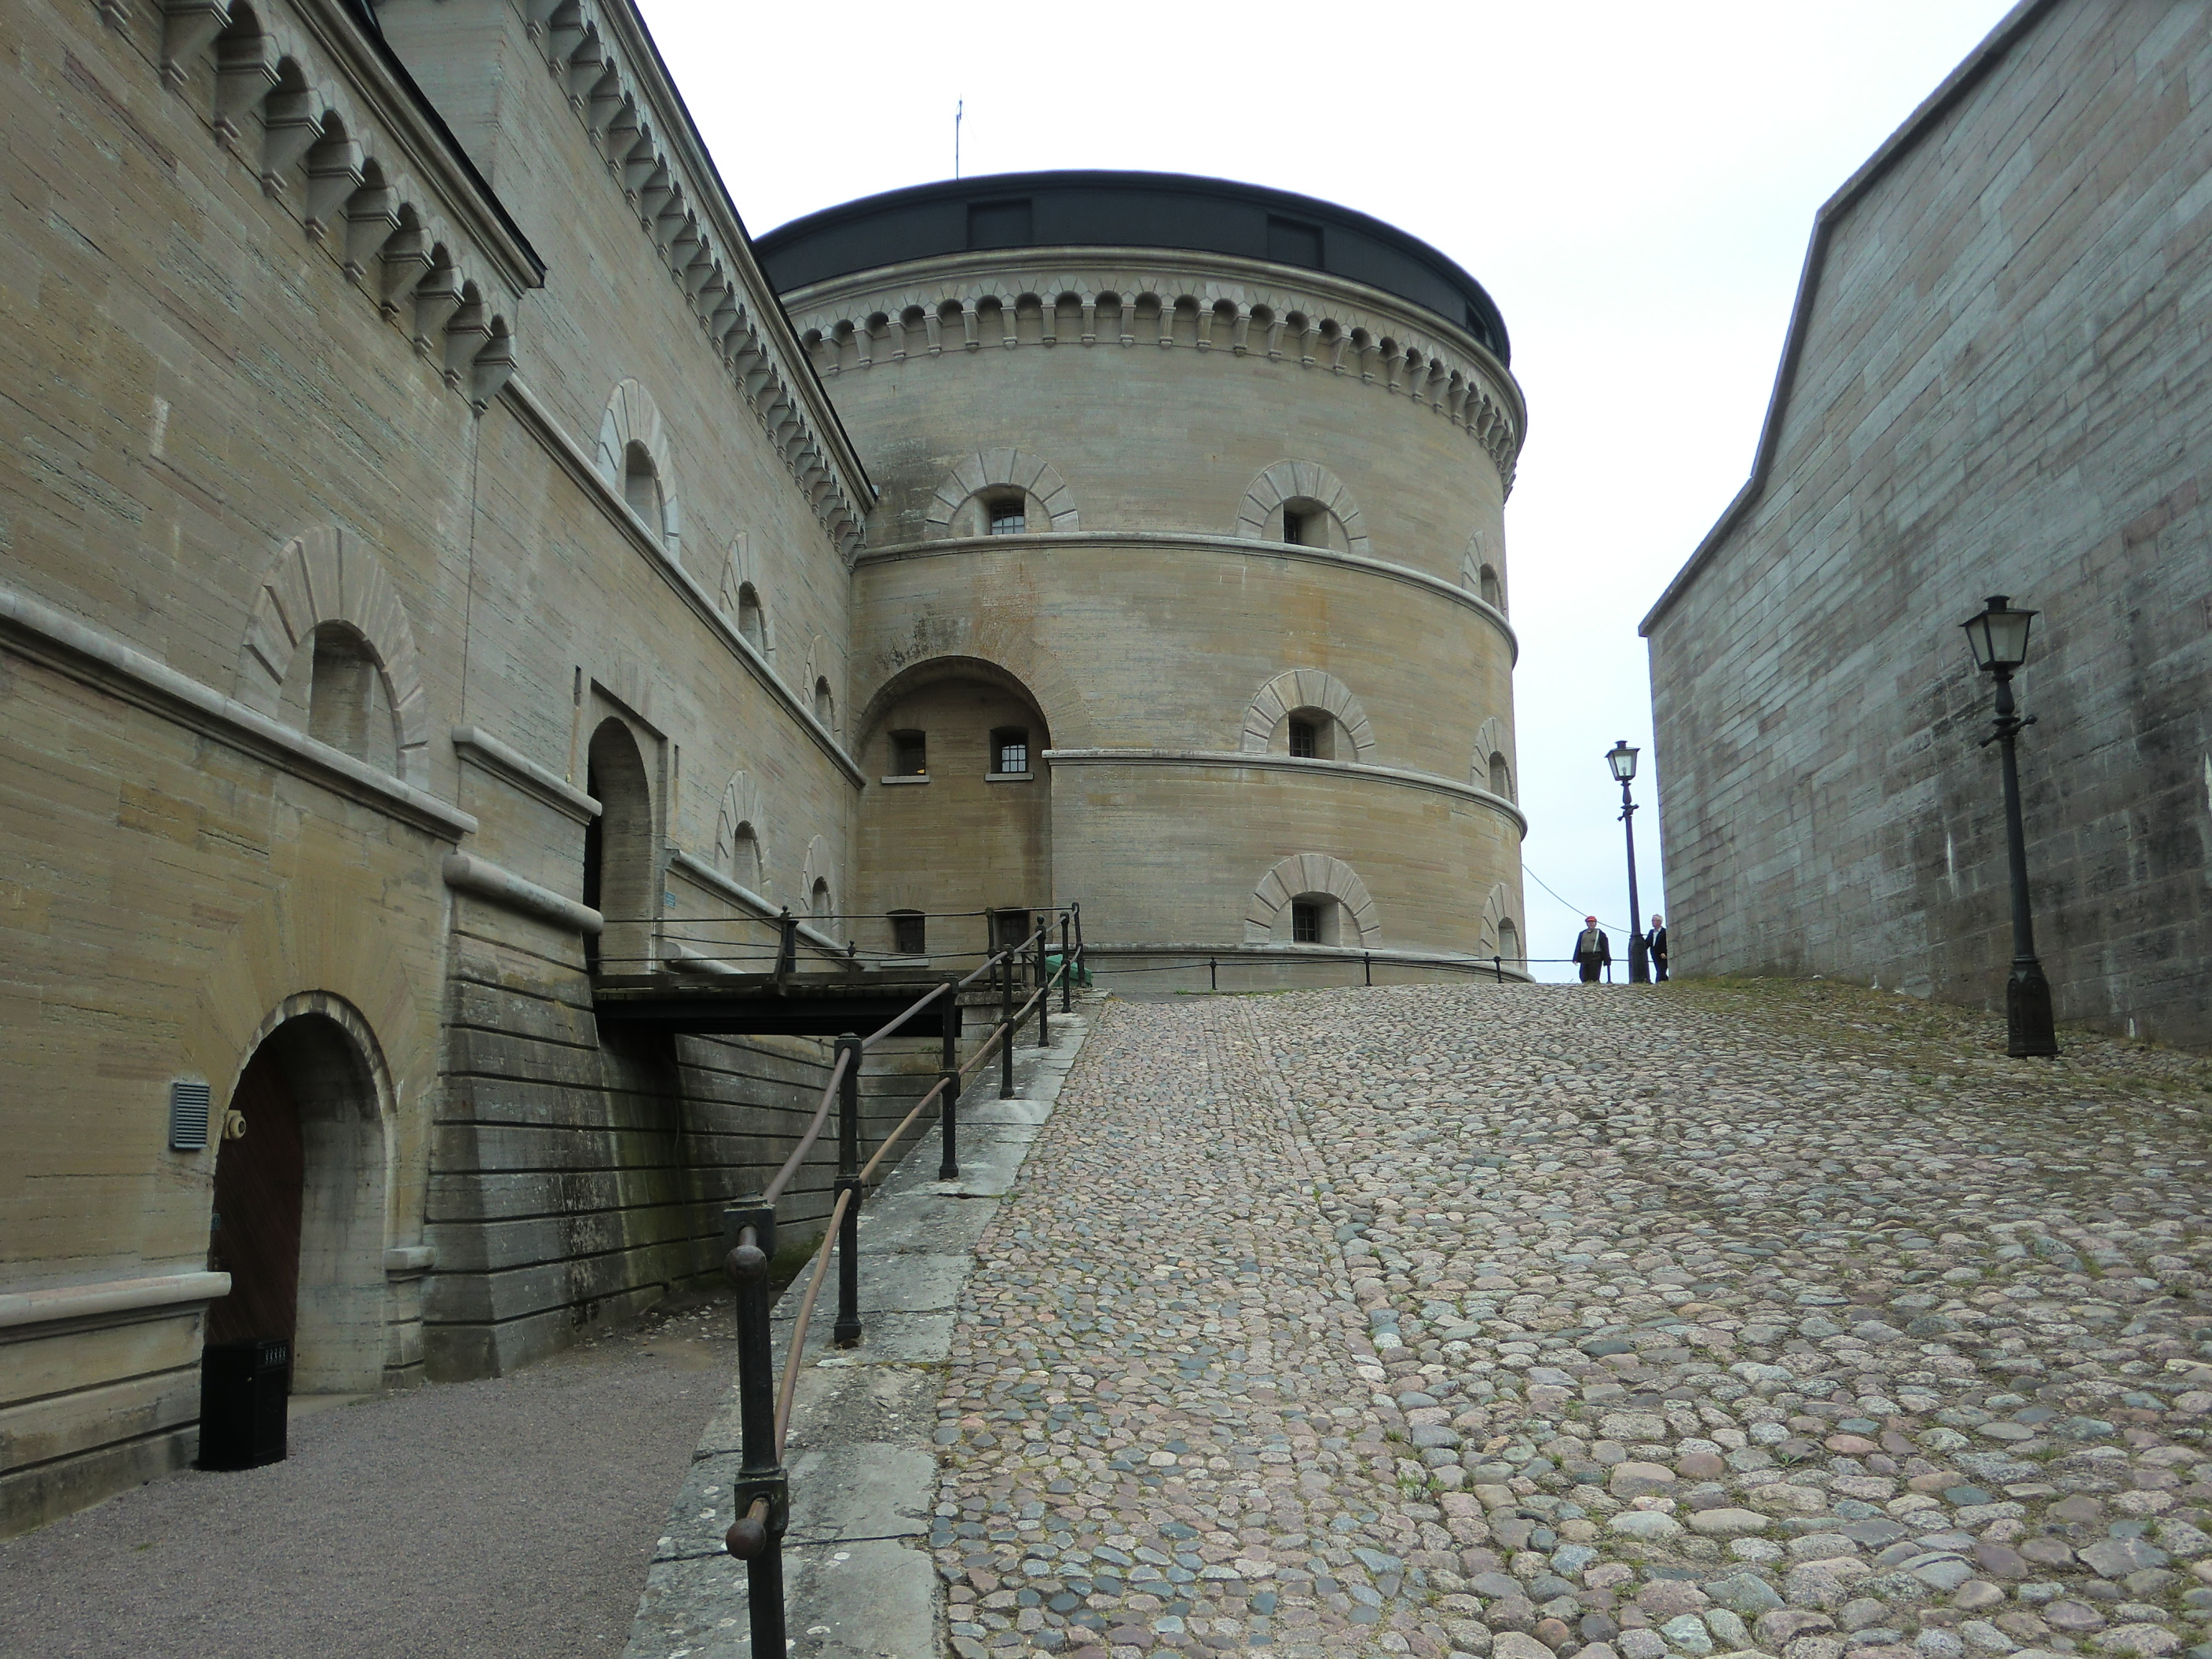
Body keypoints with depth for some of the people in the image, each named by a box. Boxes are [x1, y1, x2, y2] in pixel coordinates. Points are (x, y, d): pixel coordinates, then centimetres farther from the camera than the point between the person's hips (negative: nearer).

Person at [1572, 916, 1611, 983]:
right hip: (1584, 958, 4)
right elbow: (1578, 947, 14)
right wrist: (1576, 959, 5)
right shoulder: (1582, 934, 17)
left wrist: (1607, 960, -3)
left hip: (1595, 958, -4)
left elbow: (1605, 947, 2)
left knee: (1594, 978, -7)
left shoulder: (1599, 933, 5)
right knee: (1584, 977, 3)